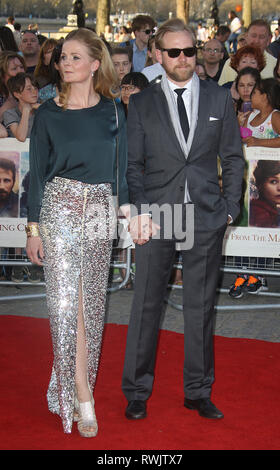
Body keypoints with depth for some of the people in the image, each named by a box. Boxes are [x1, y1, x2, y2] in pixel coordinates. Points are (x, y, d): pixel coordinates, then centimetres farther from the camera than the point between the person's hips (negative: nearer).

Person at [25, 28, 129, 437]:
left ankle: (73, 382, 22)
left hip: (100, 210, 2)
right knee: (65, 300, -8)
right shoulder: (48, 113, 2)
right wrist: (33, 227, -1)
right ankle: (81, 397, -2)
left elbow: (121, 168, 10)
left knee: (91, 300, 6)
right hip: (59, 207, -2)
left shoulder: (112, 111, 6)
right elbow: (37, 172, 3)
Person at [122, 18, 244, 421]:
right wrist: (140, 212, -8)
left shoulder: (219, 98, 9)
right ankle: (136, 393, 17)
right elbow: (133, 164, 4)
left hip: (206, 219, 1)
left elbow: (233, 158, 10)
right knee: (146, 304, 4)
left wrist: (230, 207, 1)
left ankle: (198, 392, 21)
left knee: (200, 306, 9)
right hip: (156, 217, -1)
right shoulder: (141, 104, 6)